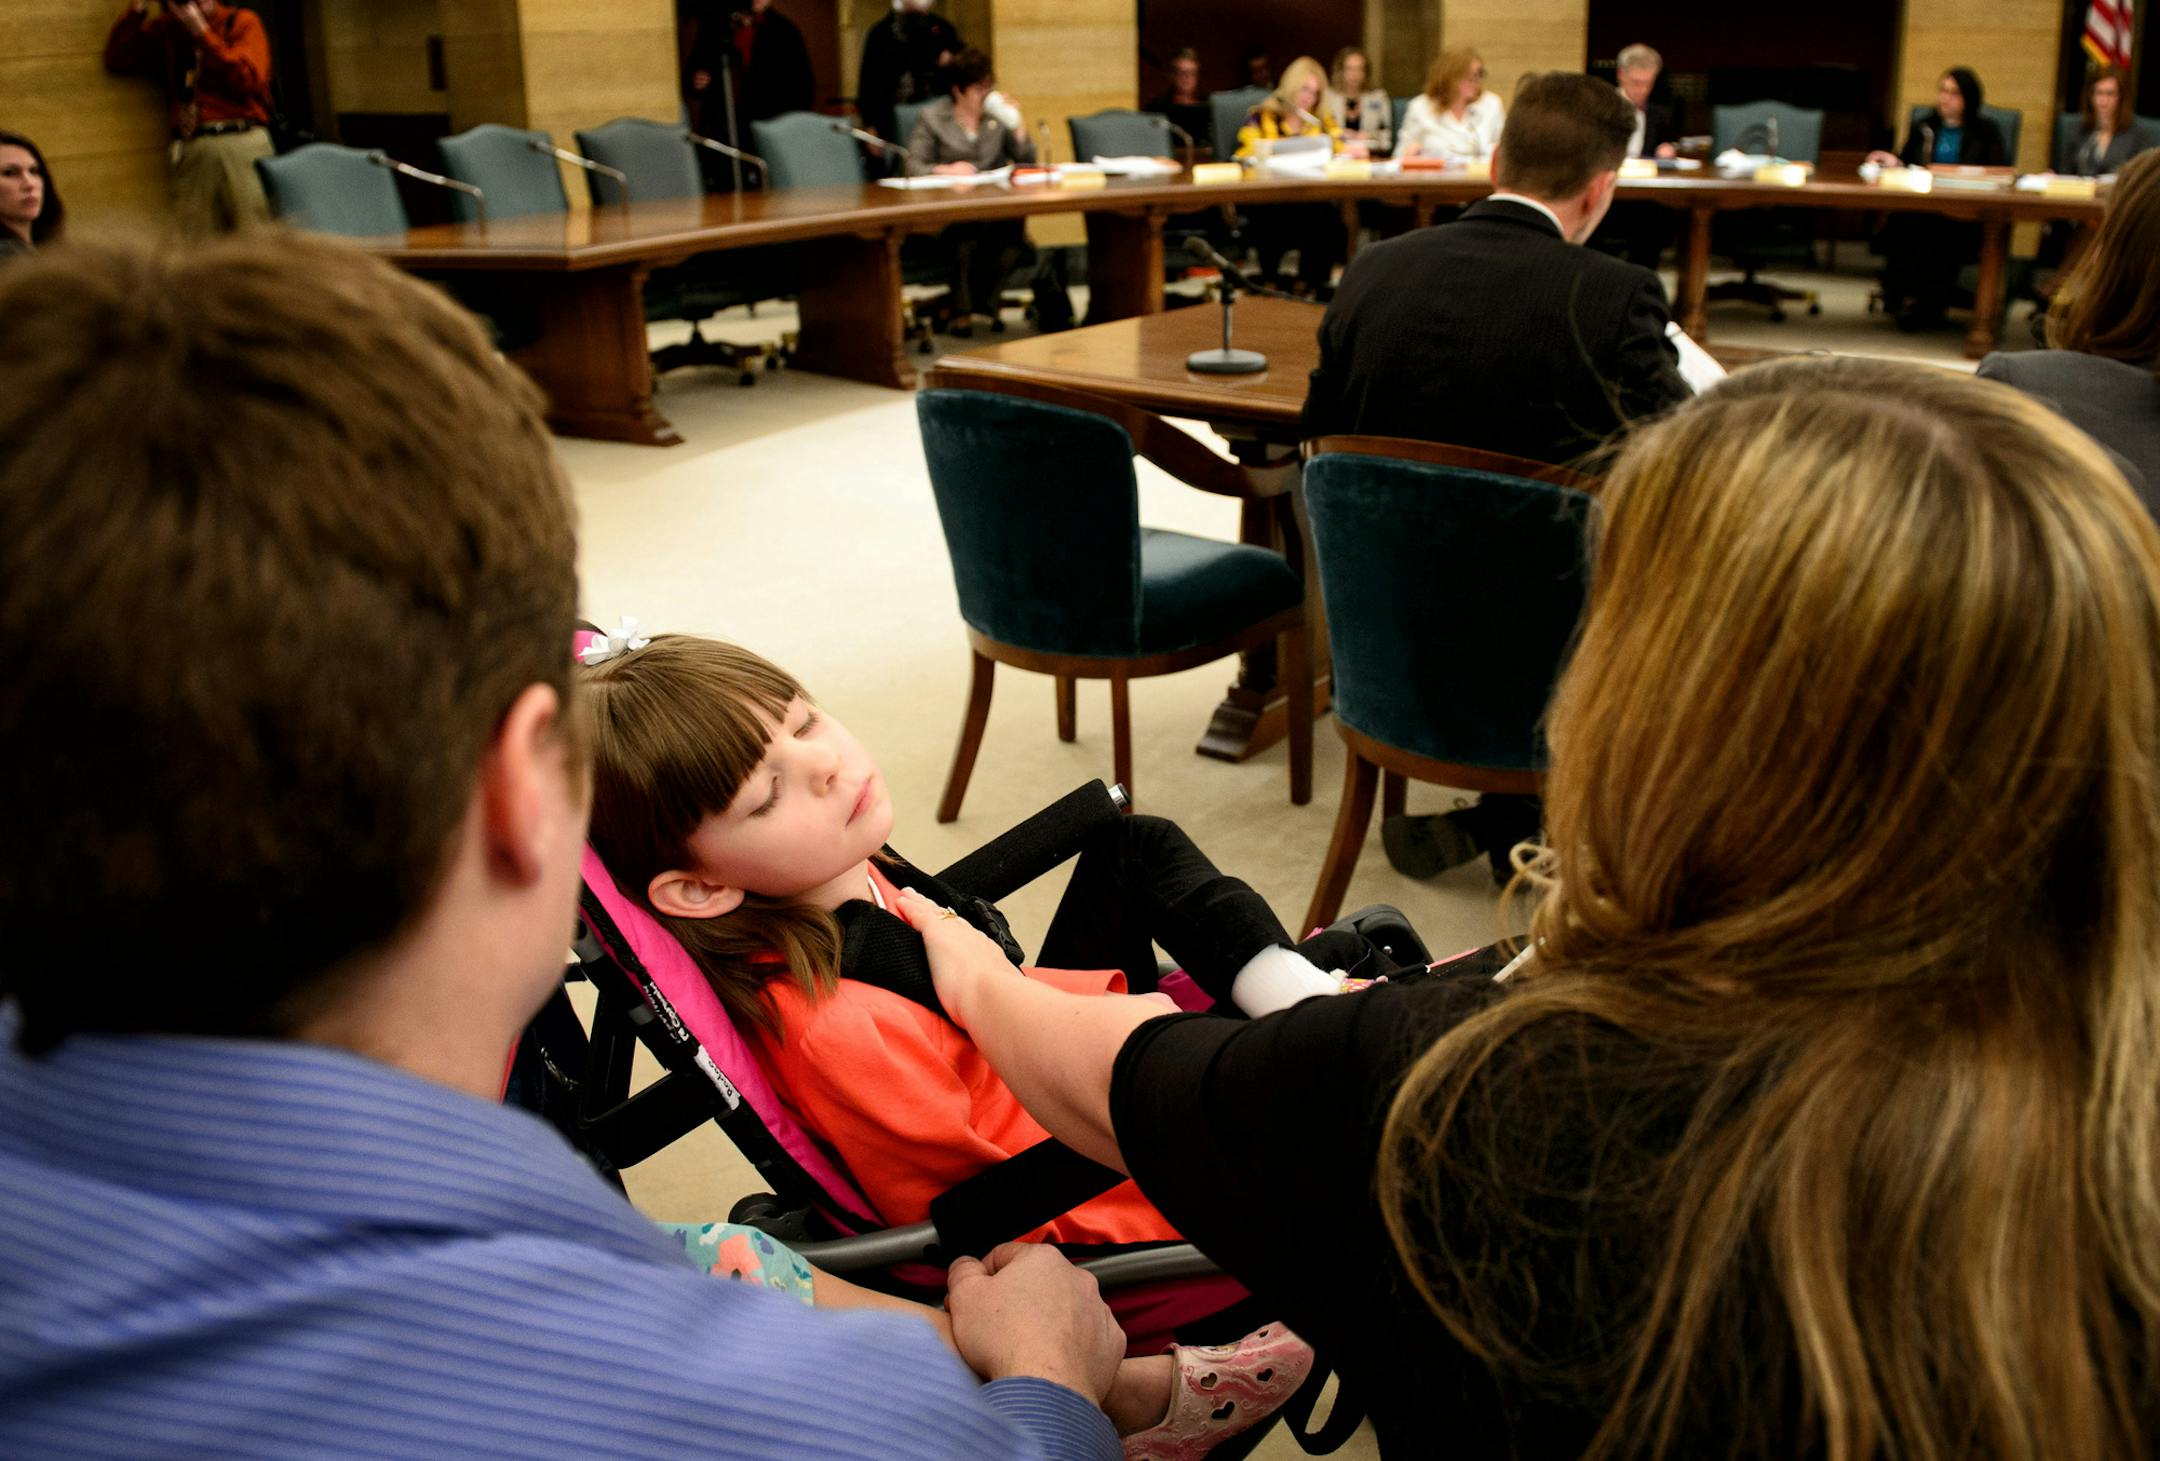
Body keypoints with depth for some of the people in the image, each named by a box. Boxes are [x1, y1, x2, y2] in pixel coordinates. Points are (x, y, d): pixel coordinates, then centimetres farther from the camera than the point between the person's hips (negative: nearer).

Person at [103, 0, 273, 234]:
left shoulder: (242, 22, 7)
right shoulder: (168, 28, 19)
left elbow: (247, 80, -8)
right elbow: (117, 60, 14)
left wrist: (202, 32, -8)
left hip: (242, 142, -4)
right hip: (191, 149, 4)